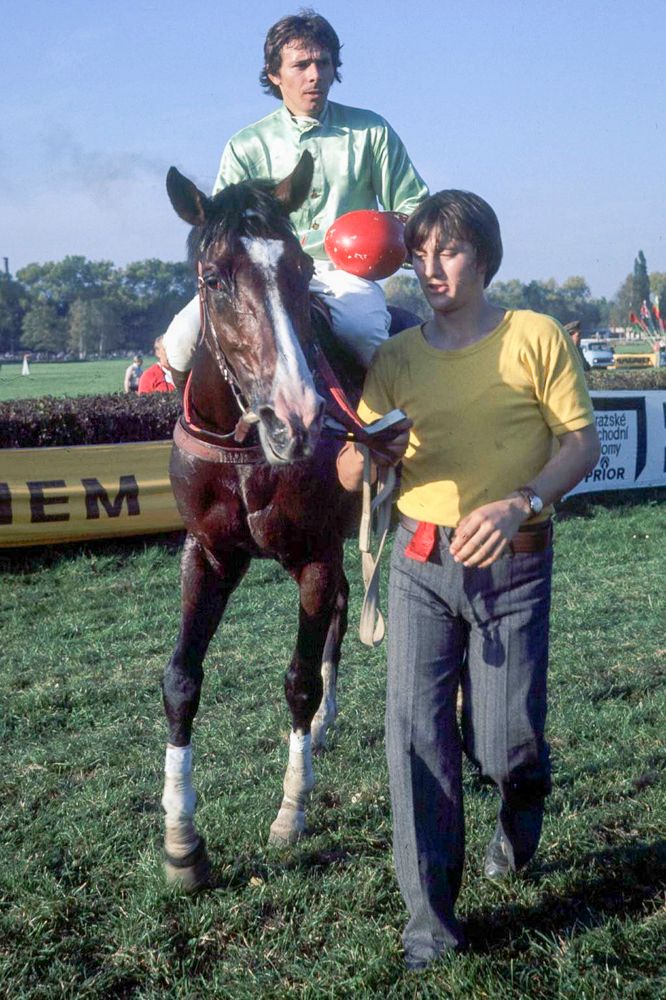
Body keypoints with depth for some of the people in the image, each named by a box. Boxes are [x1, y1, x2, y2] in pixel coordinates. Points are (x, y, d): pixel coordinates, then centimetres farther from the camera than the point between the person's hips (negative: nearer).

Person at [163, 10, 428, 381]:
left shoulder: (371, 131, 10)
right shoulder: (247, 147, 10)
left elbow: (413, 207, 12)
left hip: (346, 274, -1)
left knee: (363, 333, -38)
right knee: (185, 338, -24)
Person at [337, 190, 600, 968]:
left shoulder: (535, 338, -2)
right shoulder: (396, 358, 6)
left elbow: (582, 441, -5)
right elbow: (349, 478, 6)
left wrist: (521, 502, -21)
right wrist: (365, 450, -18)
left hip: (512, 566, -2)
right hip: (421, 561, 3)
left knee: (502, 747, 1)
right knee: (415, 730, -3)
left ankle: (523, 796, 40)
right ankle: (429, 917, 8)